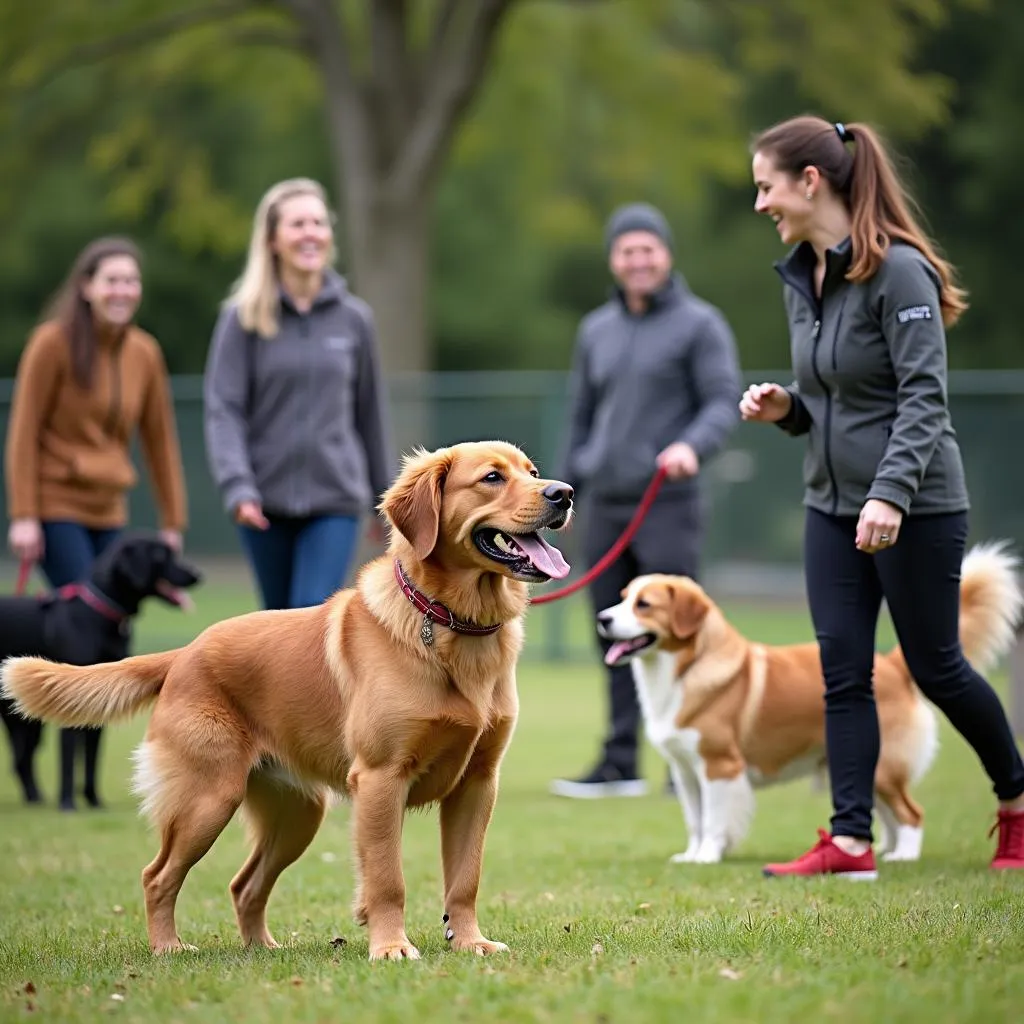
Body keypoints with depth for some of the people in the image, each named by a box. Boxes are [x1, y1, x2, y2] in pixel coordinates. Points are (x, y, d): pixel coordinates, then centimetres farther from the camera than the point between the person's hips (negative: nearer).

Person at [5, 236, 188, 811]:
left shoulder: (144, 353, 6)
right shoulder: (54, 342, -9)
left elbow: (161, 440, 11)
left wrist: (173, 522, 8)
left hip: (109, 513, 5)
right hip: (57, 508, -5)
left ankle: (90, 782, 12)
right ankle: (69, 785, -8)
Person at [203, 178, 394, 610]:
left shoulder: (353, 318, 3)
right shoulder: (245, 317, -3)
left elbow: (369, 411, 12)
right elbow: (222, 409, -7)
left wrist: (383, 497, 17)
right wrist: (237, 486, -21)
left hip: (335, 497, 0)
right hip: (268, 499, 0)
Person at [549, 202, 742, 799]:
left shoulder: (699, 324, 0)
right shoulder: (596, 331, 17)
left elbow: (725, 402, -8)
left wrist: (692, 445, -26)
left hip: (668, 504, -6)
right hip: (605, 504, 6)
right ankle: (620, 765, 10)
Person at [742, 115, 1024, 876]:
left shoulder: (897, 269, -16)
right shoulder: (801, 279, 9)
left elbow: (924, 396, -20)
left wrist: (891, 492, -29)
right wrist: (785, 407, -2)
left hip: (916, 506, -7)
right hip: (831, 504, 7)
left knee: (934, 666, 3)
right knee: (843, 671, 1)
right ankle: (850, 841, 1)